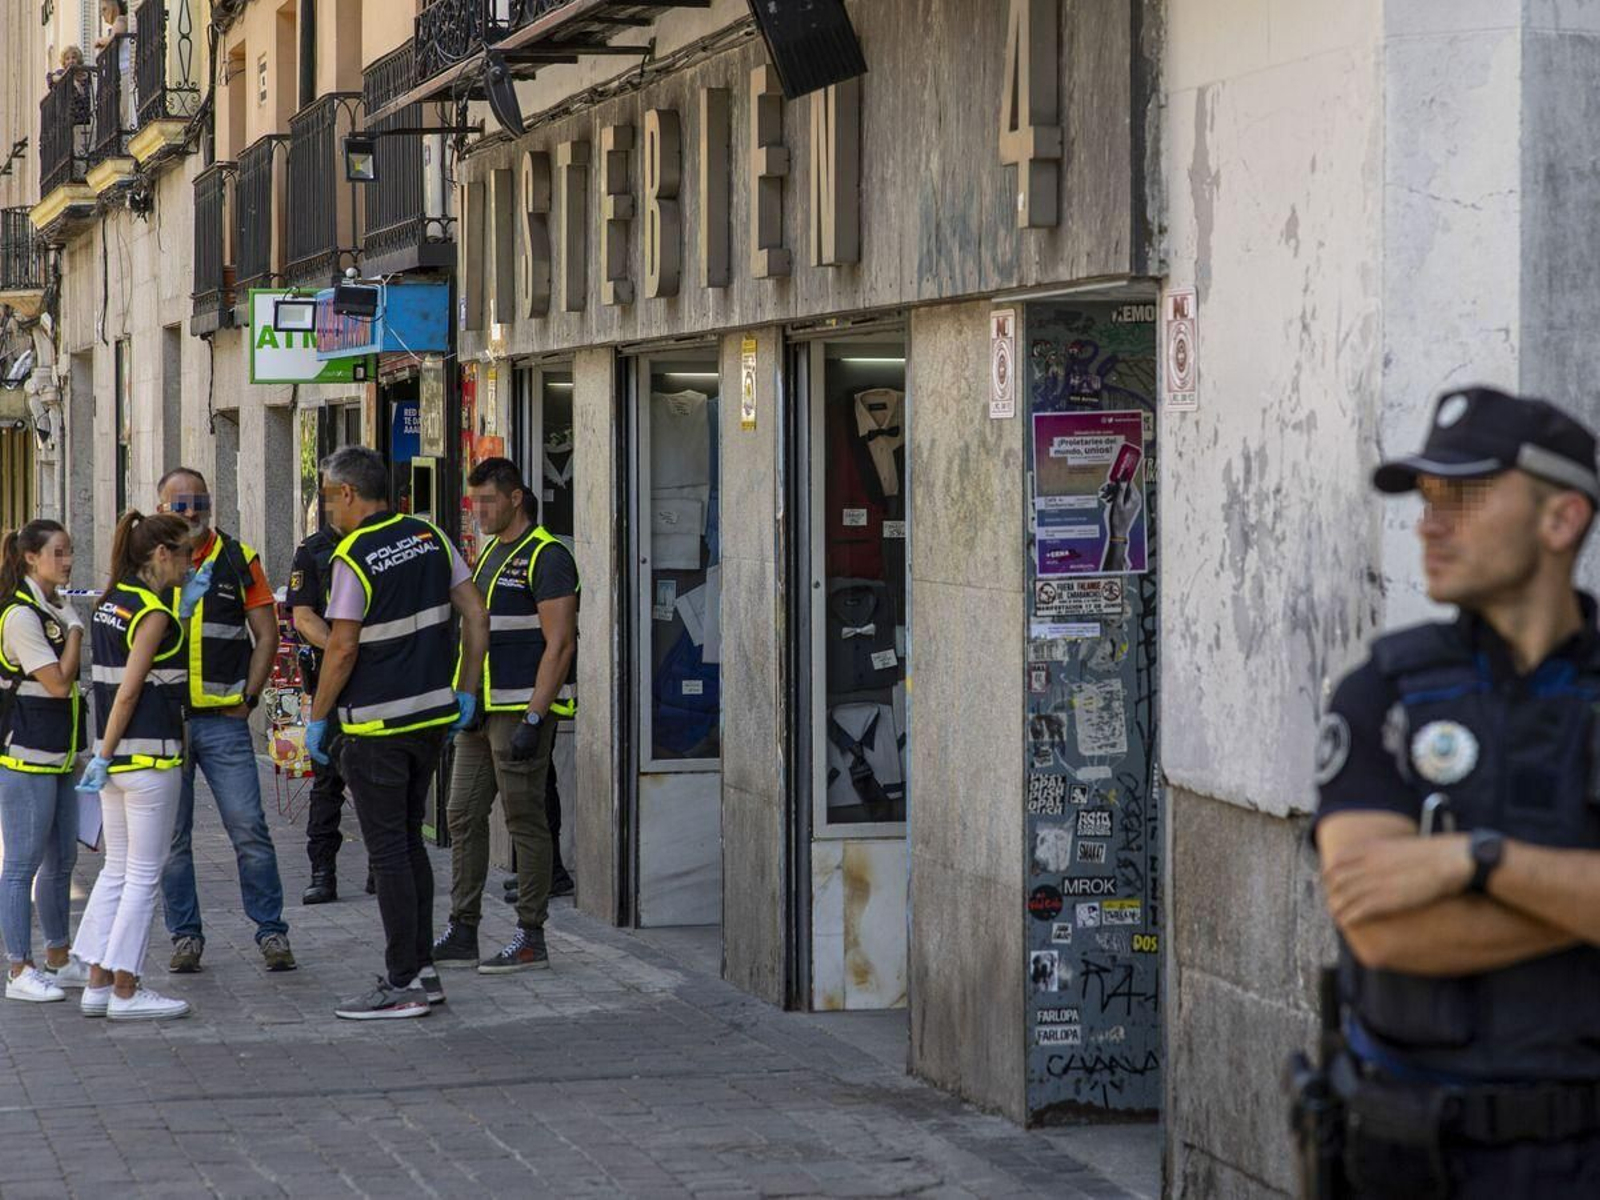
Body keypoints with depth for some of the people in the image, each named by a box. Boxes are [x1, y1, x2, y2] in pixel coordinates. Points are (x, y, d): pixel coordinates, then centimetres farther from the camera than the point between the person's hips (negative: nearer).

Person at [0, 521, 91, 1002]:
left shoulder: (59, 609, 13)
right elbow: (58, 682, -19)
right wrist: (75, 629, -9)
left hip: (59, 756, 9)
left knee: (62, 860, 15)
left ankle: (58, 960, 25)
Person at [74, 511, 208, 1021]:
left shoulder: (111, 601, 10)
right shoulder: (153, 614, -15)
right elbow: (128, 692, -17)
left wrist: (185, 604, 15)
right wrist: (103, 757, -15)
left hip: (119, 755, 9)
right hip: (151, 756, -8)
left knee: (116, 872, 15)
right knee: (144, 875, -1)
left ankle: (99, 983, 15)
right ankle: (126, 992, 1)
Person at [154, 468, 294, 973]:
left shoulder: (239, 561, 4)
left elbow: (266, 636, 7)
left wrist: (248, 699, -2)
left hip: (223, 719, -1)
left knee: (249, 829, -5)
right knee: (170, 836, 5)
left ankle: (271, 933, 3)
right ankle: (185, 936, 14)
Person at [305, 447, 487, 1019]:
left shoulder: (353, 559, -14)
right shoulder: (431, 538, 6)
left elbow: (342, 649, -16)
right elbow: (476, 616, 7)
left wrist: (317, 719, -6)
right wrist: (465, 692, 14)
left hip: (377, 725, -7)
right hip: (433, 714, 7)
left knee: (388, 852, -2)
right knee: (410, 842, 17)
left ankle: (403, 984, -1)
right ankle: (423, 970, 19)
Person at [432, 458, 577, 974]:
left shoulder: (546, 558, -11)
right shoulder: (490, 555, 17)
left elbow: (560, 645, -16)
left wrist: (533, 719, -21)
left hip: (523, 711, -9)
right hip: (481, 710, 9)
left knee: (525, 819, -4)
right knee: (463, 816, 8)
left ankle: (531, 938, 2)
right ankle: (462, 934, 13)